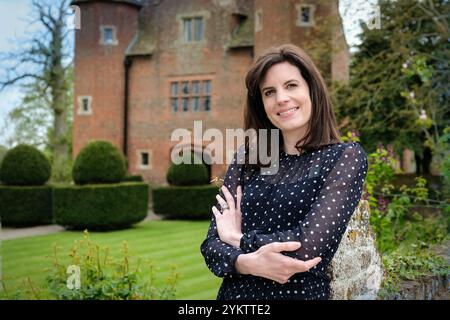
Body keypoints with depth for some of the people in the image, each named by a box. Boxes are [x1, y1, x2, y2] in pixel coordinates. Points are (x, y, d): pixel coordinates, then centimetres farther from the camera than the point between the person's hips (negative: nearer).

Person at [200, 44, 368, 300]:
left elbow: (310, 245, -21)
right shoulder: (246, 159, 1)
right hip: (235, 292, 4)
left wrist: (238, 238, -8)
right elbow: (212, 244, -3)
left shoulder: (346, 157, -10)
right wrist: (248, 262, -23)